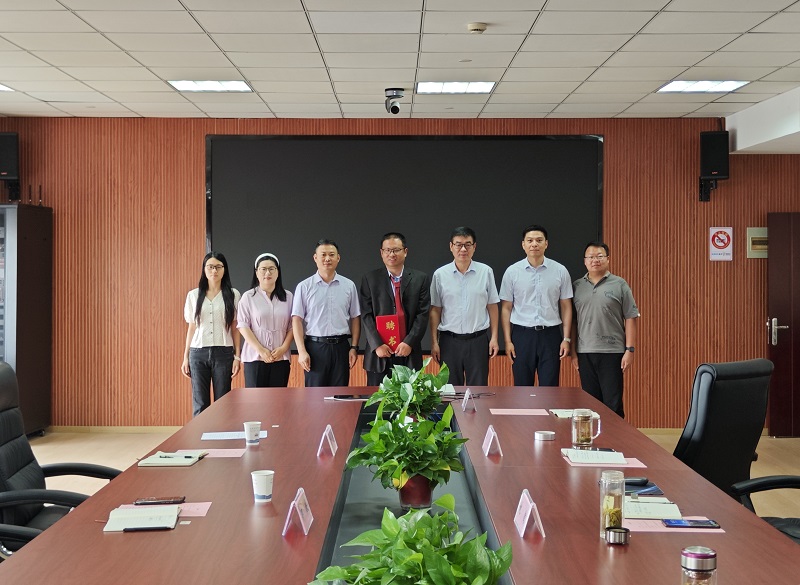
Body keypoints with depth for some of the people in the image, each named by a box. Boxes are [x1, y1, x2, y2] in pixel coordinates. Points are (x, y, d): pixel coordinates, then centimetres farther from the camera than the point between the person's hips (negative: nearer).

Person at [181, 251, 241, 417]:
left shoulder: (233, 295, 4)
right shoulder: (193, 295, 10)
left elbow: (235, 328, 5)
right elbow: (191, 328, 13)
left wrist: (237, 356, -2)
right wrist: (185, 357, 10)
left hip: (223, 353, -1)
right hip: (198, 353, 1)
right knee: (200, 405, 0)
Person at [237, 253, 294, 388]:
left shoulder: (288, 297, 11)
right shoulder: (248, 297, 4)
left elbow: (292, 326, 9)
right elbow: (243, 327, -2)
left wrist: (283, 348, -7)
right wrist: (261, 350, -11)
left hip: (281, 358, 2)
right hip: (254, 357, -2)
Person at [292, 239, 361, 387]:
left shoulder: (349, 286, 8)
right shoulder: (304, 287, 2)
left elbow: (355, 318, 9)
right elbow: (297, 320, 0)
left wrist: (354, 347, 2)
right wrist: (301, 351, -7)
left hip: (341, 347, 2)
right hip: (315, 347, -1)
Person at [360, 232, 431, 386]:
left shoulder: (420, 279, 6)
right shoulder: (370, 279, 6)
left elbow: (423, 314, 1)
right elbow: (366, 315, 1)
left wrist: (409, 343, -9)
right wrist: (377, 344, -9)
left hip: (409, 354, 0)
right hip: (379, 354, 0)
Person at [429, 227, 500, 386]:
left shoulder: (486, 272, 0)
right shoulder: (440, 274, 0)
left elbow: (492, 307, 4)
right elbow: (435, 310, 2)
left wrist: (494, 338, 1)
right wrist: (434, 342, -1)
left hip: (478, 340, 0)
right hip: (449, 341, 0)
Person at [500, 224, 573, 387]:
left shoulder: (560, 271, 2)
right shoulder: (512, 272, 1)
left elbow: (566, 307, 5)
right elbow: (506, 308, 3)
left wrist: (566, 338, -1)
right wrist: (508, 341, -2)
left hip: (550, 335, 0)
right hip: (522, 334, 0)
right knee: (522, 388, 6)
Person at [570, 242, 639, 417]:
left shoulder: (619, 285, 1)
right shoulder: (576, 287, 9)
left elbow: (630, 319, -1)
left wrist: (630, 350, -7)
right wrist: (573, 351, 6)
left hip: (612, 352, -3)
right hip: (585, 353, 3)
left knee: (613, 403, -2)